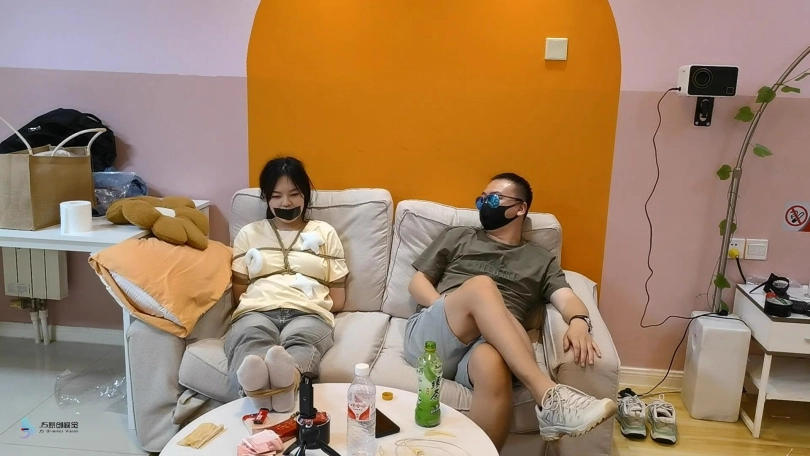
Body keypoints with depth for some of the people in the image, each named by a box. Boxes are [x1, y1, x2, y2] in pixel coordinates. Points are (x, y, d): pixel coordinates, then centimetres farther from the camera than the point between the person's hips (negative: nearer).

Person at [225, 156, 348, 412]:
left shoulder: (325, 233, 23)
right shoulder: (249, 233, 26)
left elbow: (338, 300, 18)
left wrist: (305, 302, 4)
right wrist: (265, 303, 1)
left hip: (309, 314, 0)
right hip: (257, 311, 1)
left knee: (300, 340, -40)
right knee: (252, 337, -39)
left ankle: (287, 379, -73)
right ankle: (256, 383, -72)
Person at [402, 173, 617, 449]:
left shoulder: (541, 261, 23)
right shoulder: (457, 237, 24)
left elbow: (567, 300, 6)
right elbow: (417, 283, 18)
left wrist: (579, 322, -20)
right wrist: (448, 308, -4)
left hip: (485, 344, 0)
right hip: (430, 338, 1)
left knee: (493, 364, -41)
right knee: (480, 285, -32)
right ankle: (548, 397, -41)